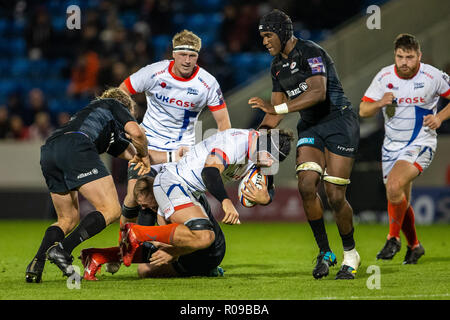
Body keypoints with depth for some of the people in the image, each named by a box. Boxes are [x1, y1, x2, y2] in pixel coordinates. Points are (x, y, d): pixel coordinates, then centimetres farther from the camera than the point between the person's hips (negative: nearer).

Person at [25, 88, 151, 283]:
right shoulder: (115, 105, 24)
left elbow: (127, 151, 46)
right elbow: (135, 132, 8)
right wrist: (144, 155, 23)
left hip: (48, 151, 8)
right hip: (75, 147, -8)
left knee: (68, 219, 19)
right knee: (111, 210, -6)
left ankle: (37, 263, -5)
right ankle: (62, 249, -22)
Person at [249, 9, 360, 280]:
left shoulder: (310, 53, -15)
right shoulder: (277, 66, 11)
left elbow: (318, 93, -29)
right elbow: (278, 110, 17)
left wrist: (277, 108, -32)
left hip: (339, 122, -7)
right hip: (310, 127, 7)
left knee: (335, 196, -10)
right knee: (307, 186, -15)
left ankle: (351, 254, 11)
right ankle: (325, 252, -2)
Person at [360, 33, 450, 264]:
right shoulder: (384, 77, -4)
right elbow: (363, 110, 2)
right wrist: (380, 103, -18)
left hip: (421, 144, -4)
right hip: (392, 146, 5)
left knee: (394, 187, -28)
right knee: (400, 202, 11)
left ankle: (393, 238, -9)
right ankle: (414, 246, 35)